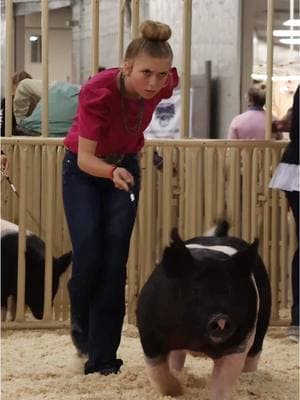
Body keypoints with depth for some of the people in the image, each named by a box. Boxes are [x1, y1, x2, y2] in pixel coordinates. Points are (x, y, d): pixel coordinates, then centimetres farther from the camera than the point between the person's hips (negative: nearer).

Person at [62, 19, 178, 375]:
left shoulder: (165, 84, -22)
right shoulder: (98, 92, -34)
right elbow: (85, 158, -32)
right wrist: (112, 172, -53)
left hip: (125, 168, 3)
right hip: (83, 170, -3)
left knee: (114, 263, -7)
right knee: (89, 258, -13)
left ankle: (103, 359, -3)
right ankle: (80, 322, 20)